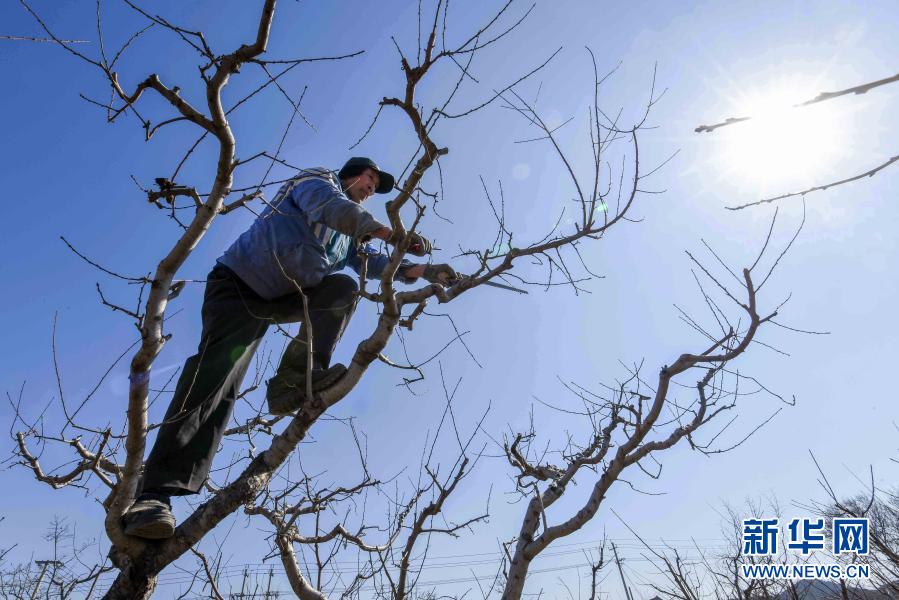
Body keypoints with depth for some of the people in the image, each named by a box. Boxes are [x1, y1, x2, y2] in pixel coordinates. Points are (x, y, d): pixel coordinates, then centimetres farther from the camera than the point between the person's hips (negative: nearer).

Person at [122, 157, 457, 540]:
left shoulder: (351, 234, 19)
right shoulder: (319, 180, -5)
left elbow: (373, 262, 9)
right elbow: (332, 208, -27)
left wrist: (422, 271, -3)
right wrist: (390, 233, -38)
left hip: (282, 297, 8)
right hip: (239, 286, -7)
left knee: (343, 289, -17)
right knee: (215, 375, -24)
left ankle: (291, 382, -25)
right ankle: (154, 494, -26)